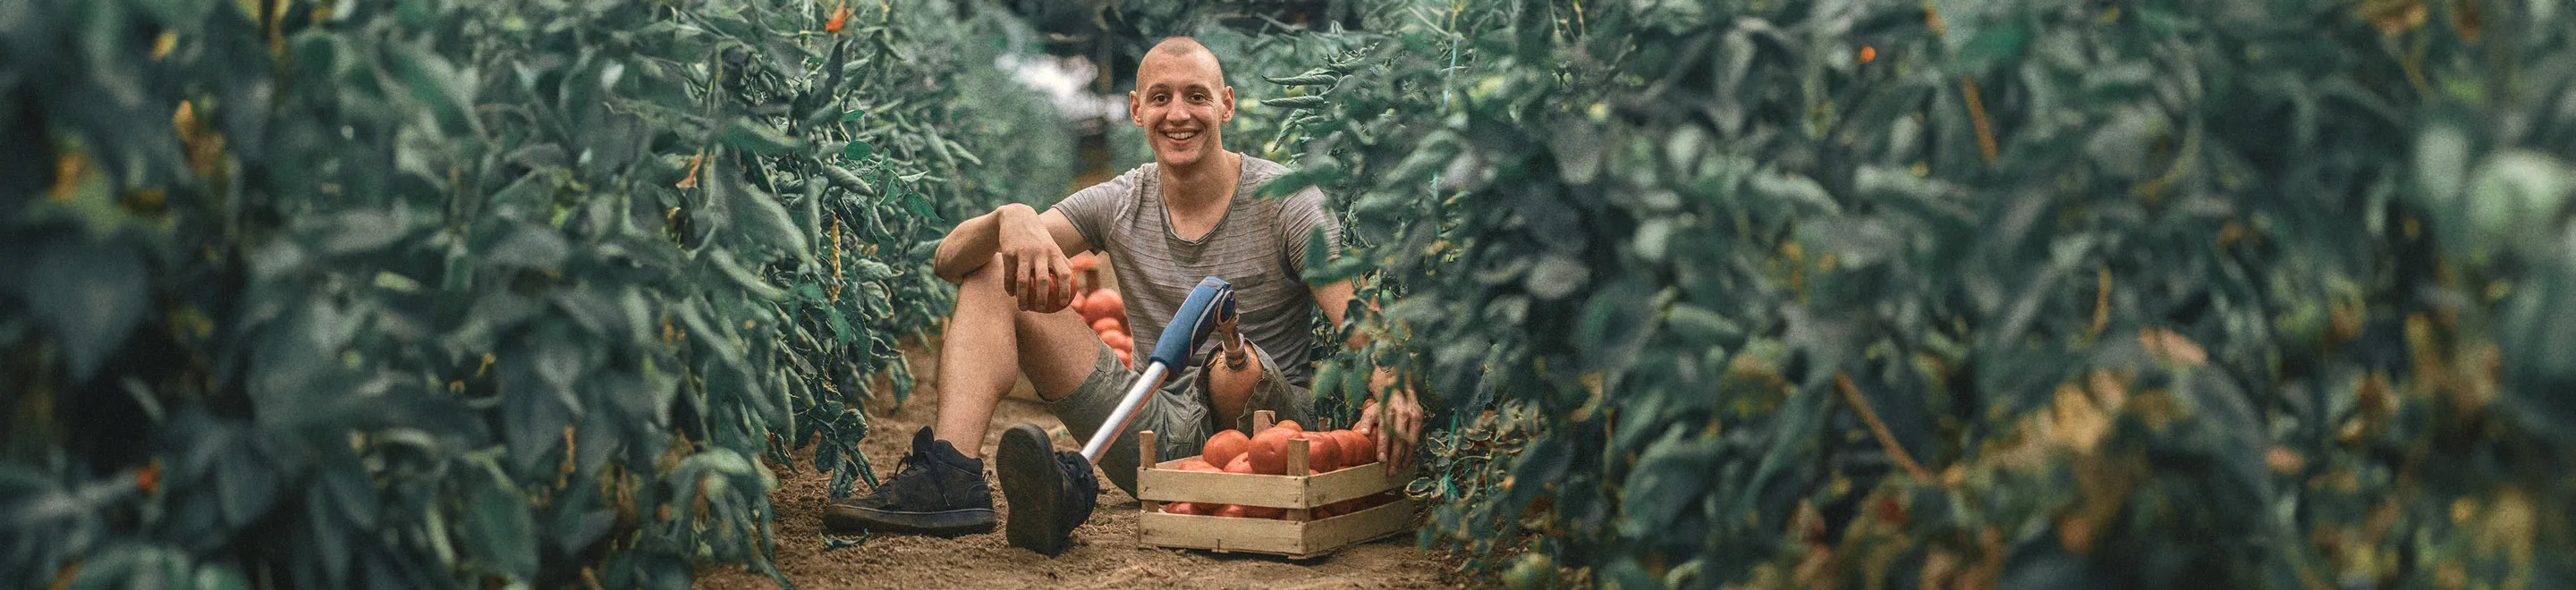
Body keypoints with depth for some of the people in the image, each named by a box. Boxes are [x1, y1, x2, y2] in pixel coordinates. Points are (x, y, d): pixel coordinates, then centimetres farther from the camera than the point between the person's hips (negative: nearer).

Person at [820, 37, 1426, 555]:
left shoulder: (1284, 202, -5)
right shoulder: (1119, 205, 5)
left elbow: (1362, 323, -19)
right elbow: (950, 260, -1)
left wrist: (1389, 389, -43)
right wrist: (1010, 220, -26)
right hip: (1161, 431, 5)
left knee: (1237, 368, -41)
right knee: (993, 272, -2)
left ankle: (1076, 489, -33)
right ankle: (951, 475, -23)